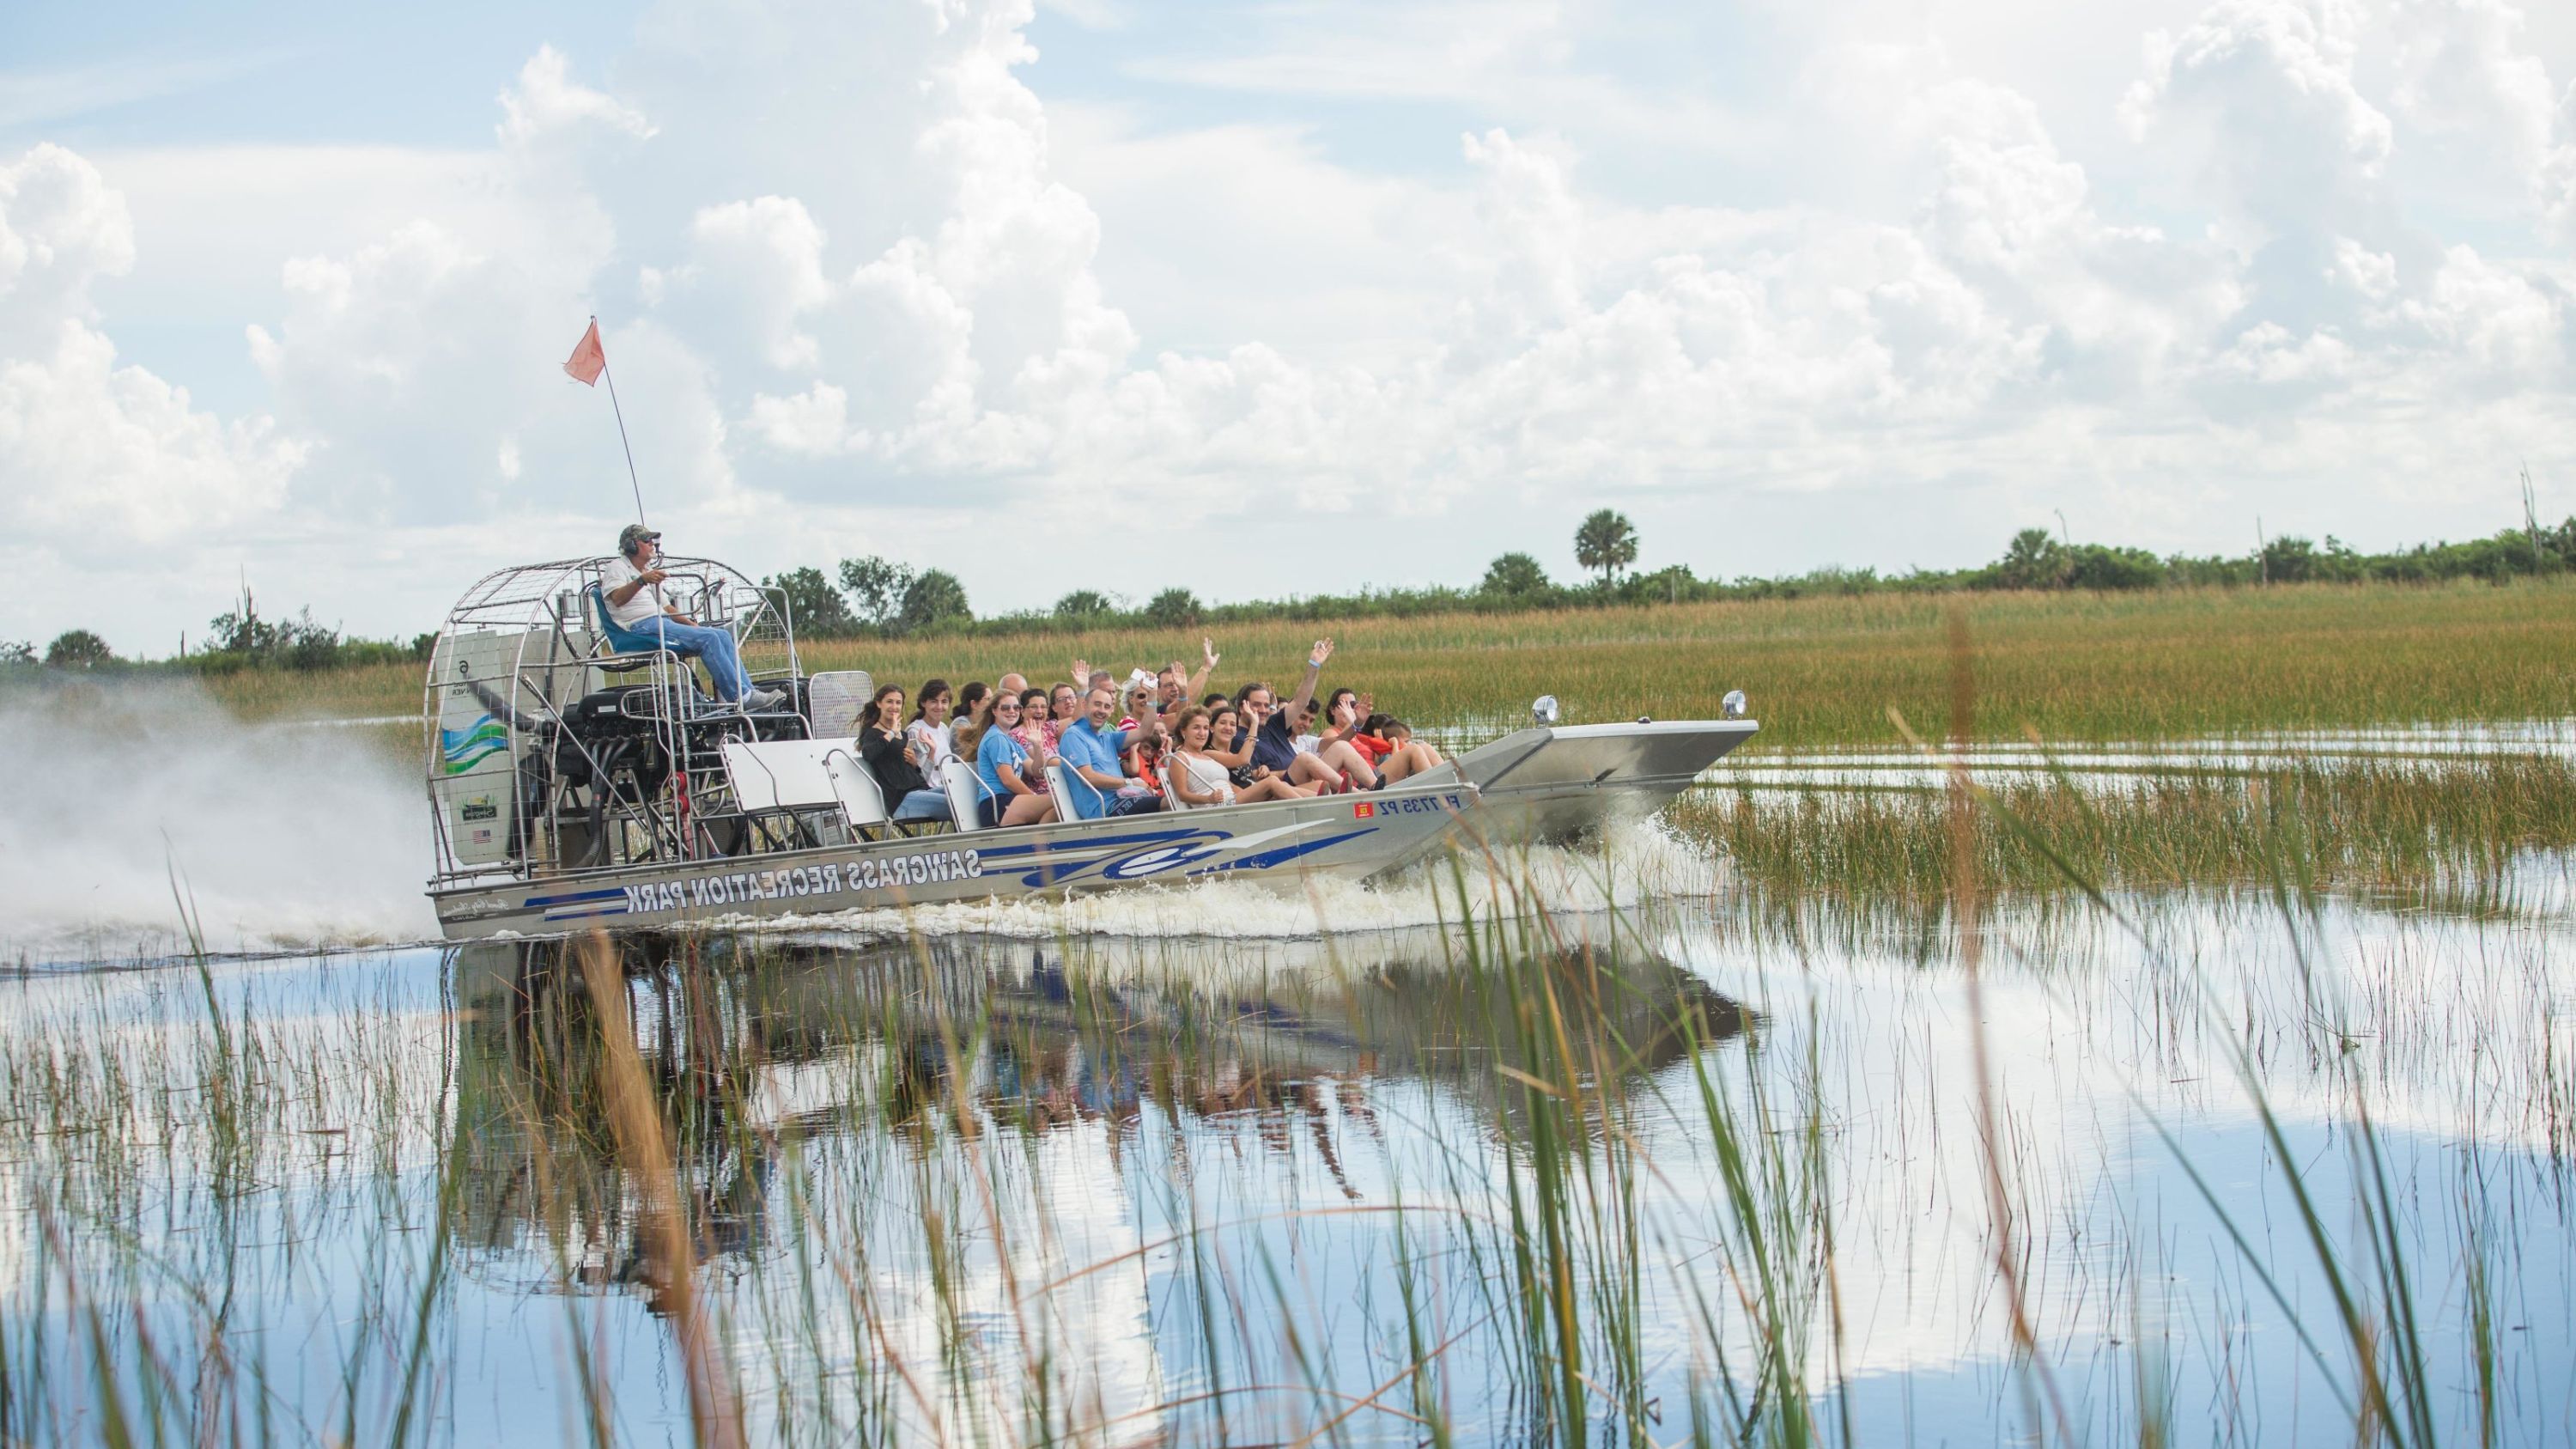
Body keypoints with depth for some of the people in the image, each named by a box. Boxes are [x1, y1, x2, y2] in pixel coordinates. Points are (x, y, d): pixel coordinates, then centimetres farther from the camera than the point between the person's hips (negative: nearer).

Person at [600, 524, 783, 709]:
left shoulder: (649, 572, 30)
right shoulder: (617, 567, 2)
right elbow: (617, 599, -18)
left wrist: (691, 624, 11)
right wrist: (641, 581, -36)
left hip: (663, 624, 9)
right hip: (640, 628, -9)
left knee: (722, 636, -6)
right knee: (708, 638, -24)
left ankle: (746, 691, -13)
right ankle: (741, 698, -29)